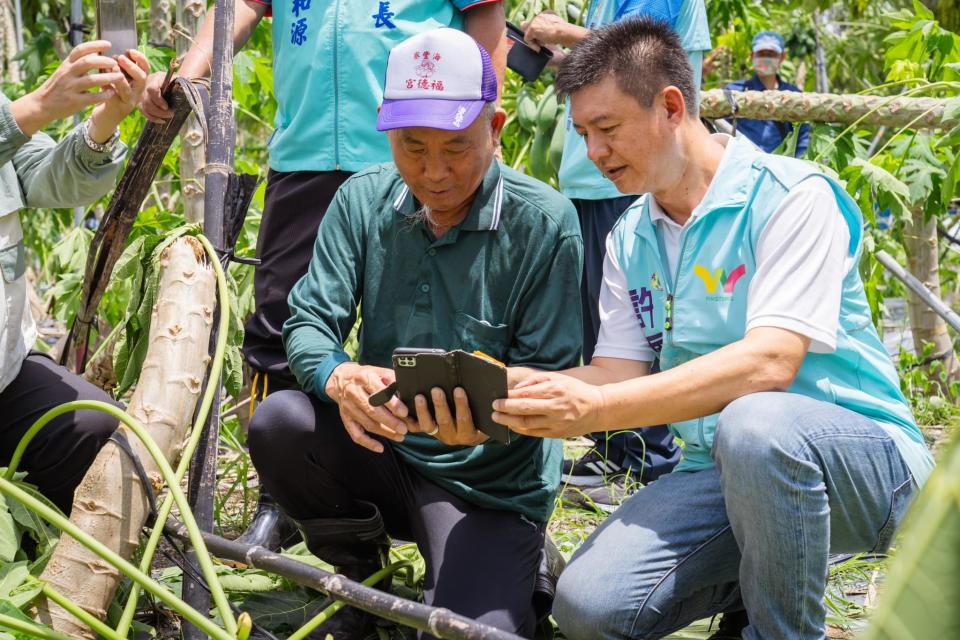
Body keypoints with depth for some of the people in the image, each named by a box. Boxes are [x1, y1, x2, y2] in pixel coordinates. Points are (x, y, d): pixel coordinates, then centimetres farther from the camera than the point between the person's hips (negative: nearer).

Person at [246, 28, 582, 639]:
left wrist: (487, 422, -34)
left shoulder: (544, 221, -13)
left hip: (490, 485, -4)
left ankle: (512, 566, 13)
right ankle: (360, 573, 4)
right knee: (279, 422, -25)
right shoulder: (363, 200, -2)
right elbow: (308, 322, -7)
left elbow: (550, 379, -12)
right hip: (382, 449, 4)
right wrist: (339, 376, -31)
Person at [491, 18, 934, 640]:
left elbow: (768, 363, -26)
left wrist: (595, 409, -33)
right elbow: (622, 373, 5)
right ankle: (750, 584, 12)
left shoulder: (791, 196, -14)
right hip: (719, 473, 6)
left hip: (859, 459, -5)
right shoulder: (630, 240, 10)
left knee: (752, 424, -40)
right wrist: (522, 384, -16)